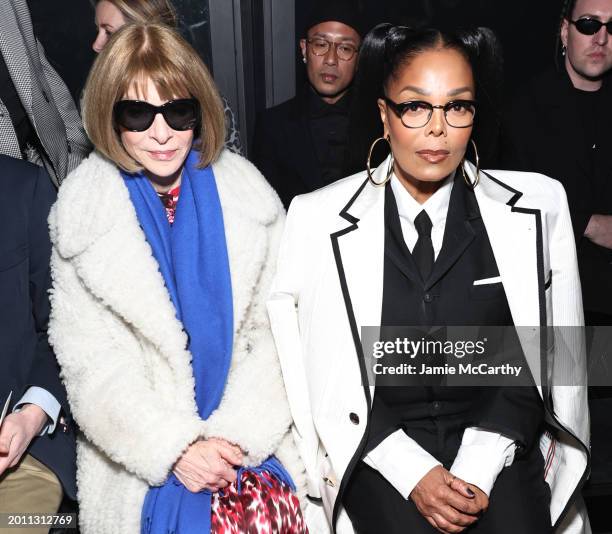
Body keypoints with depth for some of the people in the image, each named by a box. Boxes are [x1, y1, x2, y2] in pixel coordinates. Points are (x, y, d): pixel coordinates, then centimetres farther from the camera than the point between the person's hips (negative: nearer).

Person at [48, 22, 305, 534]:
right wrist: (175, 448, -12)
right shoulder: (83, 211, -2)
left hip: (251, 441, 1)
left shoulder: (247, 194, 1)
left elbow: (273, 333, 0)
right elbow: (90, 362, -4)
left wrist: (237, 434, -9)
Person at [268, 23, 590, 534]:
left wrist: (478, 468, -9)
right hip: (379, 453, 0)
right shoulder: (319, 219, -5)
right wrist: (412, 471, -10)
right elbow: (323, 376, -3)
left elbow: (536, 360, 1)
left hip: (499, 441, 1)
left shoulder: (538, 205, -2)